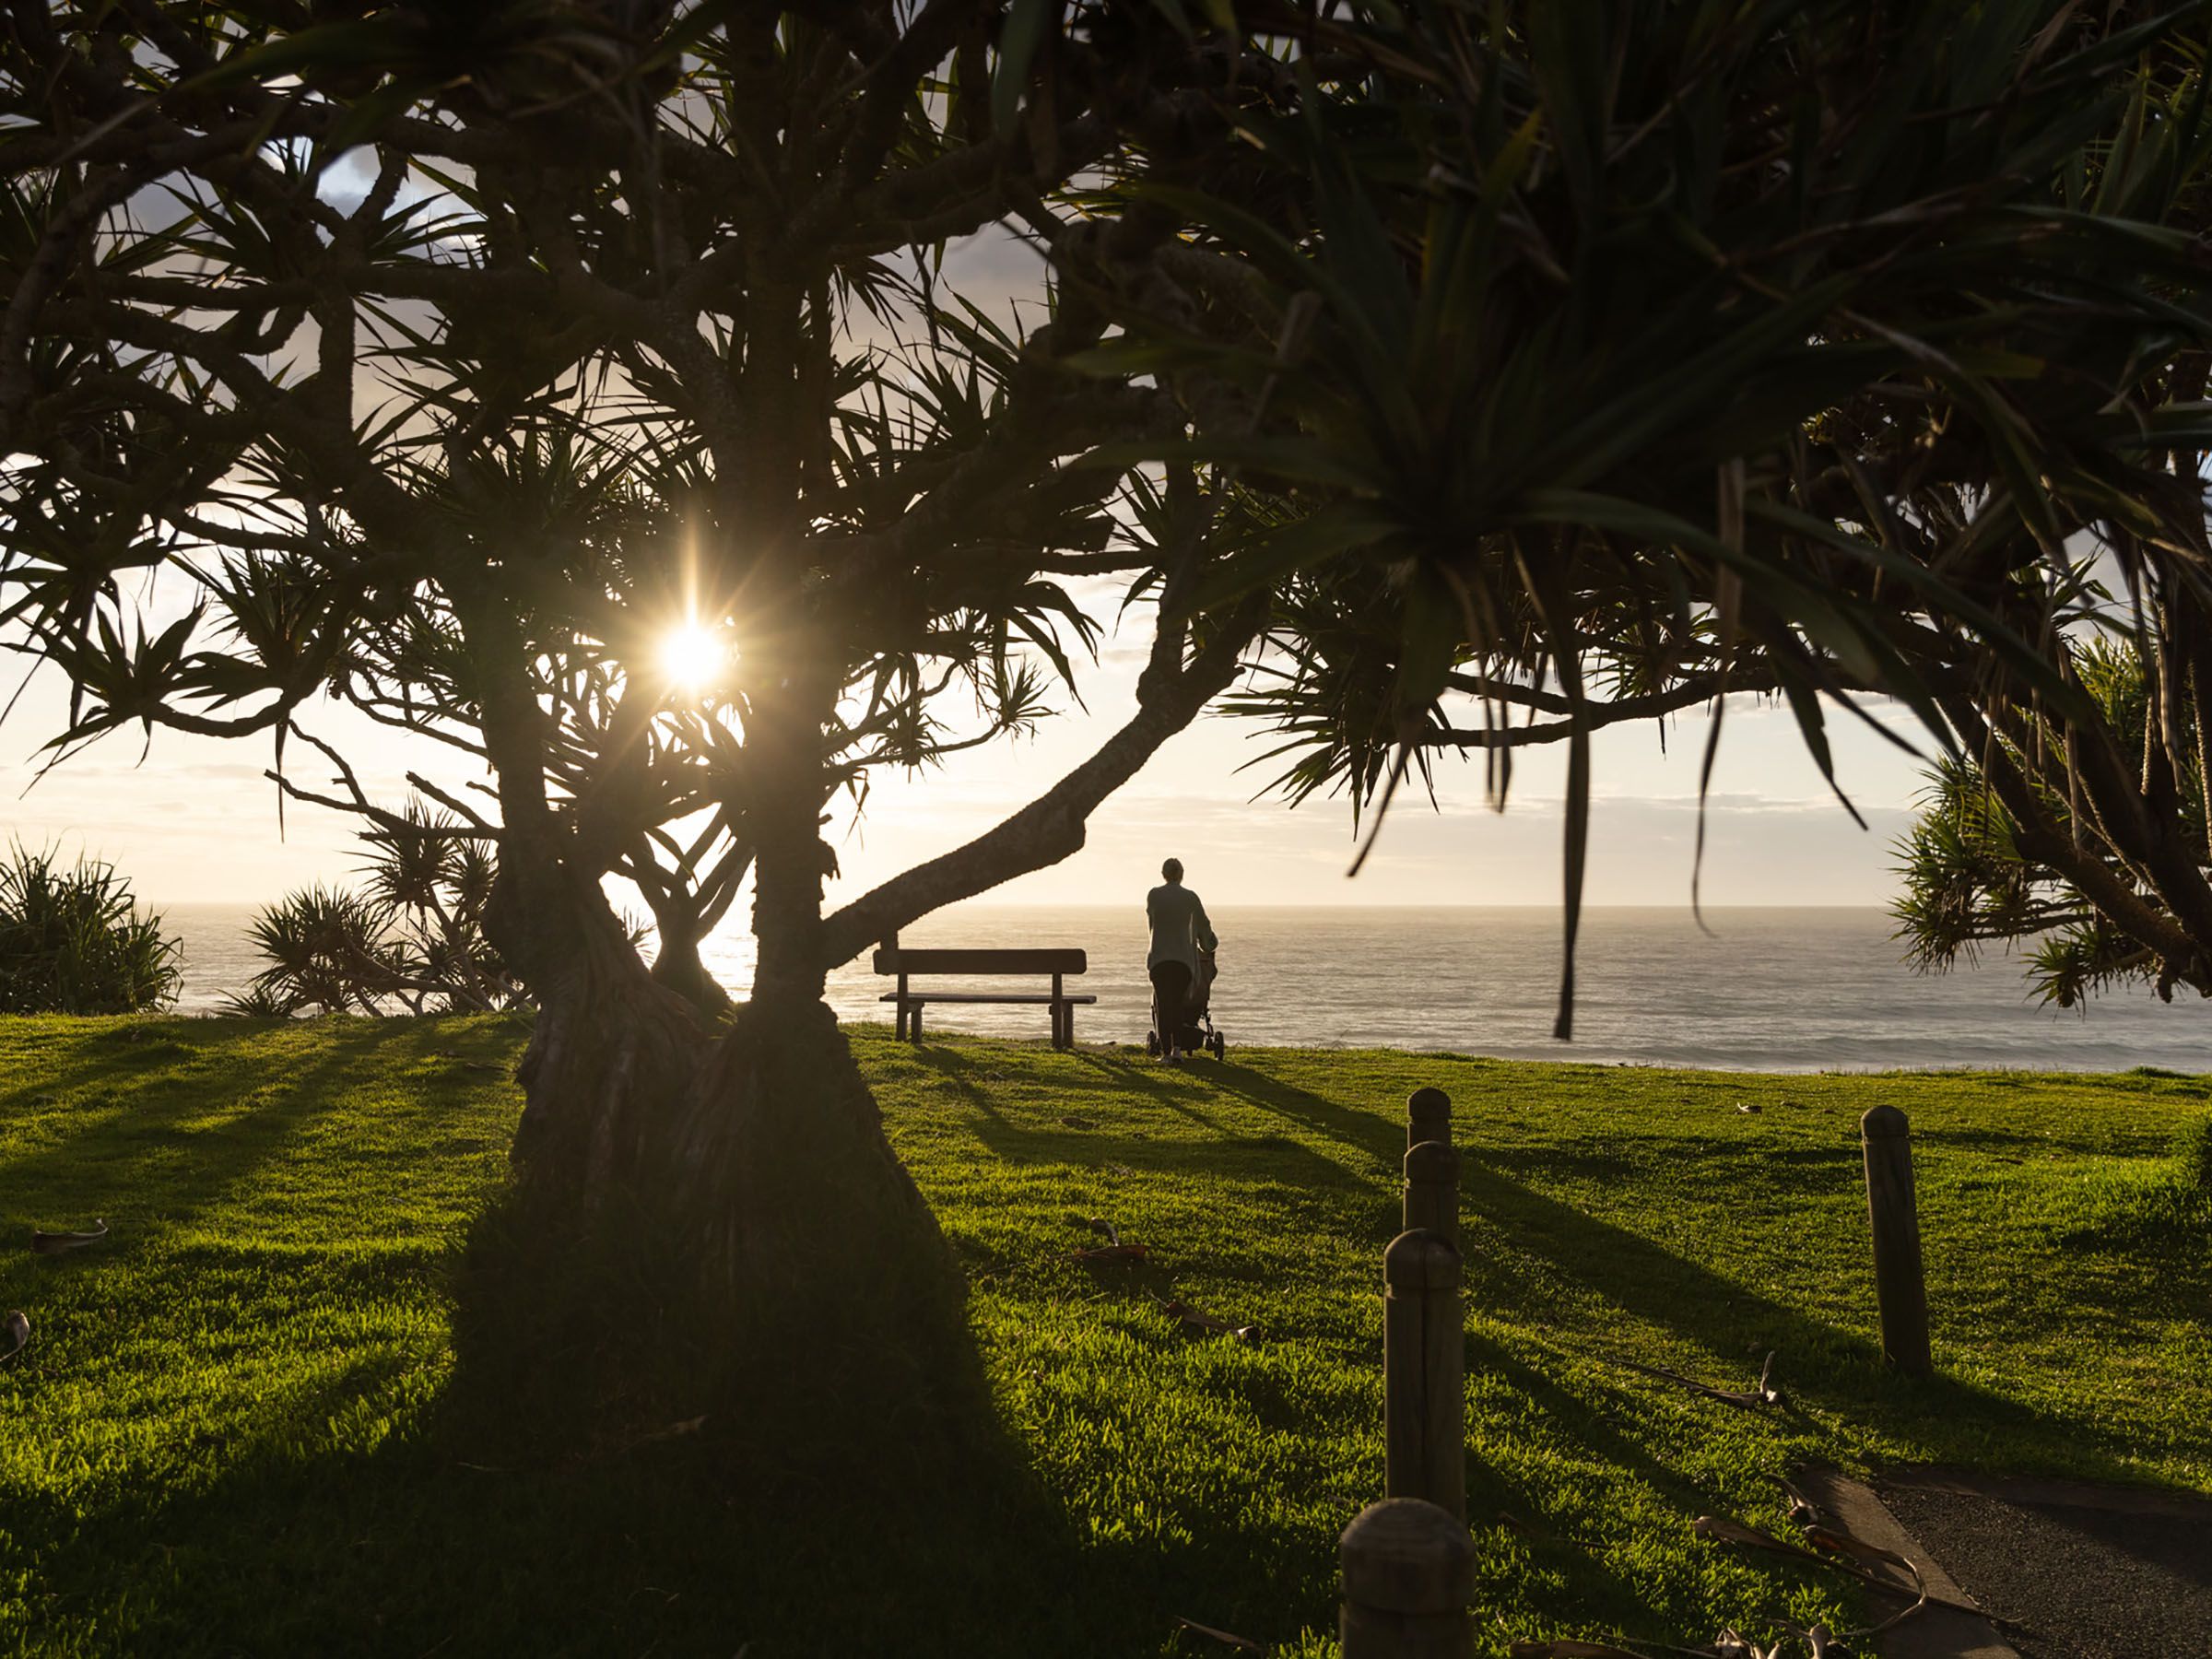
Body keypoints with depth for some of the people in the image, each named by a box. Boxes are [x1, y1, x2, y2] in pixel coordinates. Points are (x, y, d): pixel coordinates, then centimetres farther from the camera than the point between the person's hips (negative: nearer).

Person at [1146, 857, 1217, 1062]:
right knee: (1178, 1004, 12)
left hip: (1159, 958, -1)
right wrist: (1209, 945, 33)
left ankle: (1166, 1052, 1)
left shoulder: (1154, 895, 2)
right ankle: (1177, 1048, -1)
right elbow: (1203, 925, 13)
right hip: (1184, 958, 1)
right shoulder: (1190, 897, 2)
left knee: (1163, 1006, 4)